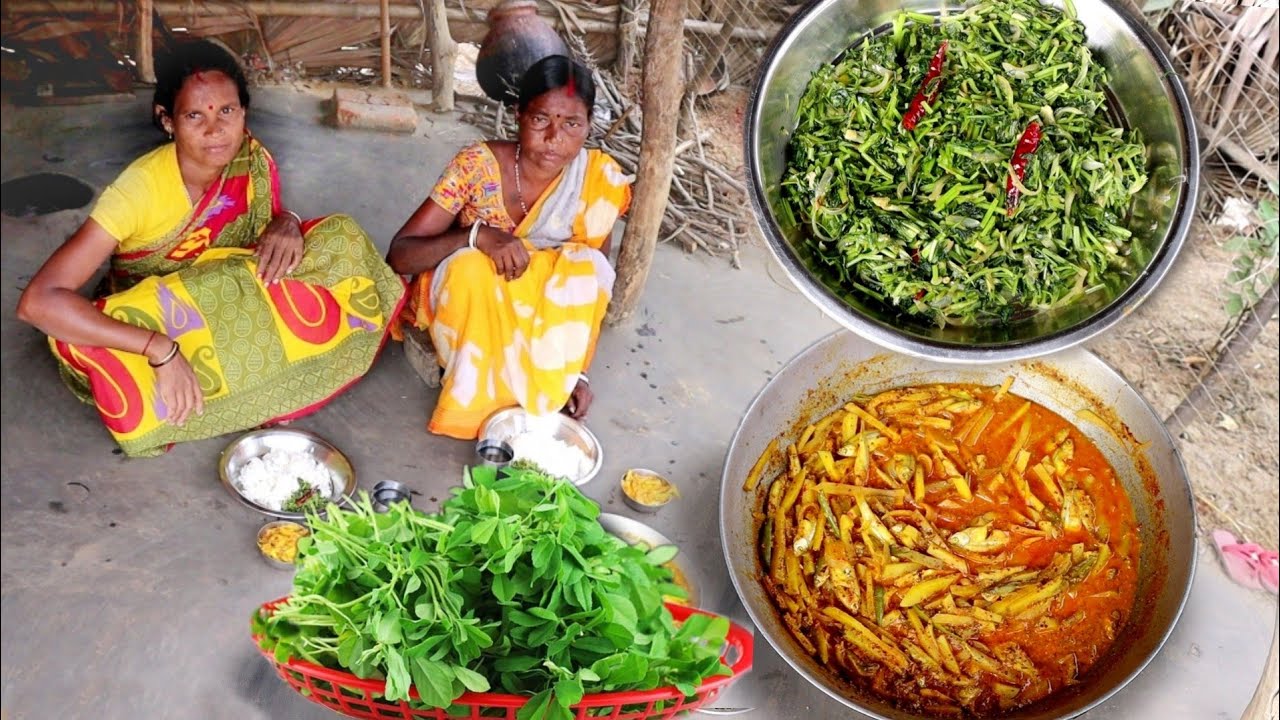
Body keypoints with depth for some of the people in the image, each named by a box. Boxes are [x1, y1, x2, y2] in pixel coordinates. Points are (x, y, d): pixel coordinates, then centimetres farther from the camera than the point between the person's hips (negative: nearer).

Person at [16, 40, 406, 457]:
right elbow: (38, 301, -35)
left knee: (340, 238, -14)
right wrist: (161, 349, -45)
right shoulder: (139, 191, -29)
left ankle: (235, 394, -12)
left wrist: (286, 224, -21)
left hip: (232, 315, 4)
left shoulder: (252, 161, -15)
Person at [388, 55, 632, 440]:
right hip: (460, 306, -2)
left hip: (538, 314, 2)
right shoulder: (478, 166, -22)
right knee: (472, 266, -34)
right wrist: (476, 235, -40)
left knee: (585, 268, -27)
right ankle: (476, 396, -14)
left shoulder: (600, 182, -15)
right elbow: (399, 255, -23)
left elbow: (593, 285, -6)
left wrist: (577, 370, -15)